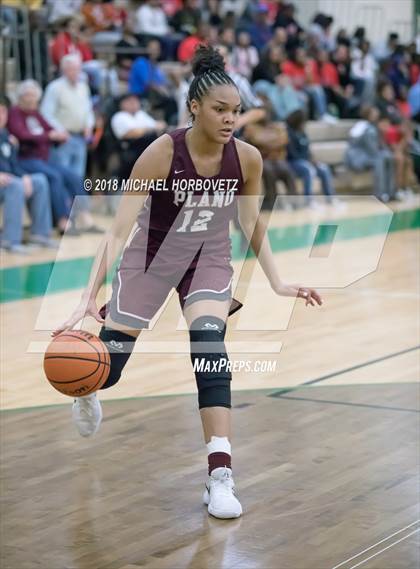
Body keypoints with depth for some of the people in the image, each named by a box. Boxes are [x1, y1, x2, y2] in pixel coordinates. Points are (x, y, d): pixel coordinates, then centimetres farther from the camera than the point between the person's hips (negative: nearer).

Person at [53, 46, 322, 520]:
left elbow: (252, 225, 0)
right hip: (150, 257, -1)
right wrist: (89, 296, -38)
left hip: (209, 259, 2)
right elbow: (119, 229, -30)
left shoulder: (247, 158, -18)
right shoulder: (162, 153, -29)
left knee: (210, 345, -24)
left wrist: (277, 283, -9)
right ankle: (87, 393, 48)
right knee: (107, 369, 6)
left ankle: (220, 476, -23)